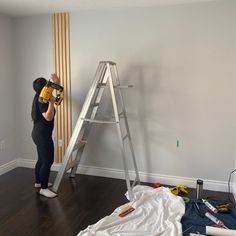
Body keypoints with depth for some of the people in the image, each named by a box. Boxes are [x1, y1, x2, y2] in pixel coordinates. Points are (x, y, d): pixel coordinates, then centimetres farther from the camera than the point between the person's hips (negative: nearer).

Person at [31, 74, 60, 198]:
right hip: (42, 135, -10)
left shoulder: (40, 98, 11)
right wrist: (51, 102, -34)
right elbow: (48, 117, -28)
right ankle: (43, 188, 2)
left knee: (41, 160, 20)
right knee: (48, 161, -6)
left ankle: (38, 182, 34)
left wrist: (56, 83, 29)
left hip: (38, 133, 11)